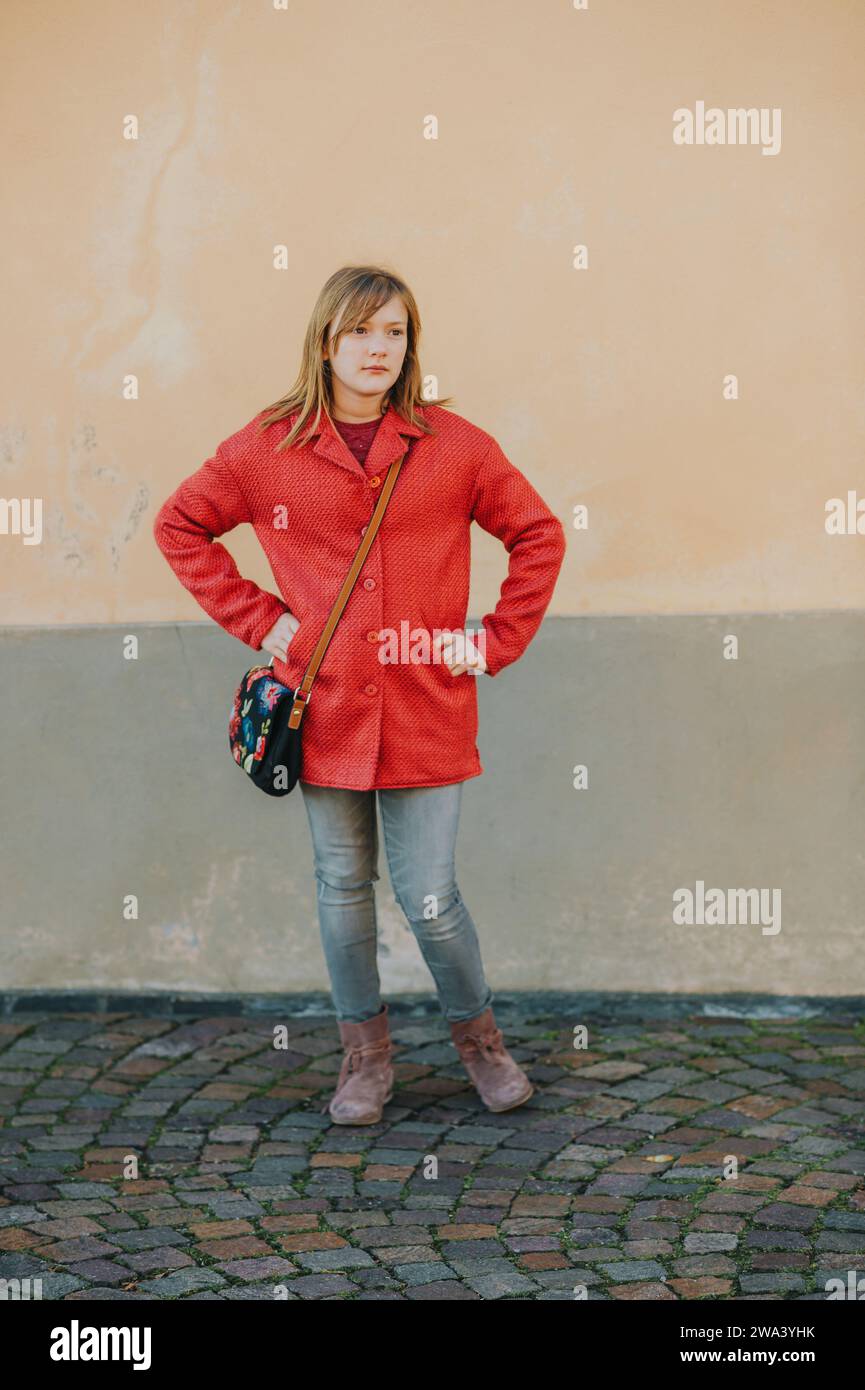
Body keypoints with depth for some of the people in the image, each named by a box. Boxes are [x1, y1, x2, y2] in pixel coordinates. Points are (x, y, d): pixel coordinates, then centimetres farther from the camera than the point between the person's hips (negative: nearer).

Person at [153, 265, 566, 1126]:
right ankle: (365, 1050, 29)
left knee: (429, 899, -2)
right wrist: (257, 618, 4)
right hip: (326, 711, 1)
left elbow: (539, 536, 8)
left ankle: (476, 1033, 24)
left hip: (426, 716, -1)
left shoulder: (454, 447, -1)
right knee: (342, 888, 11)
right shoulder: (267, 450, 0)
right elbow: (180, 526, 12)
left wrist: (497, 641, 0)